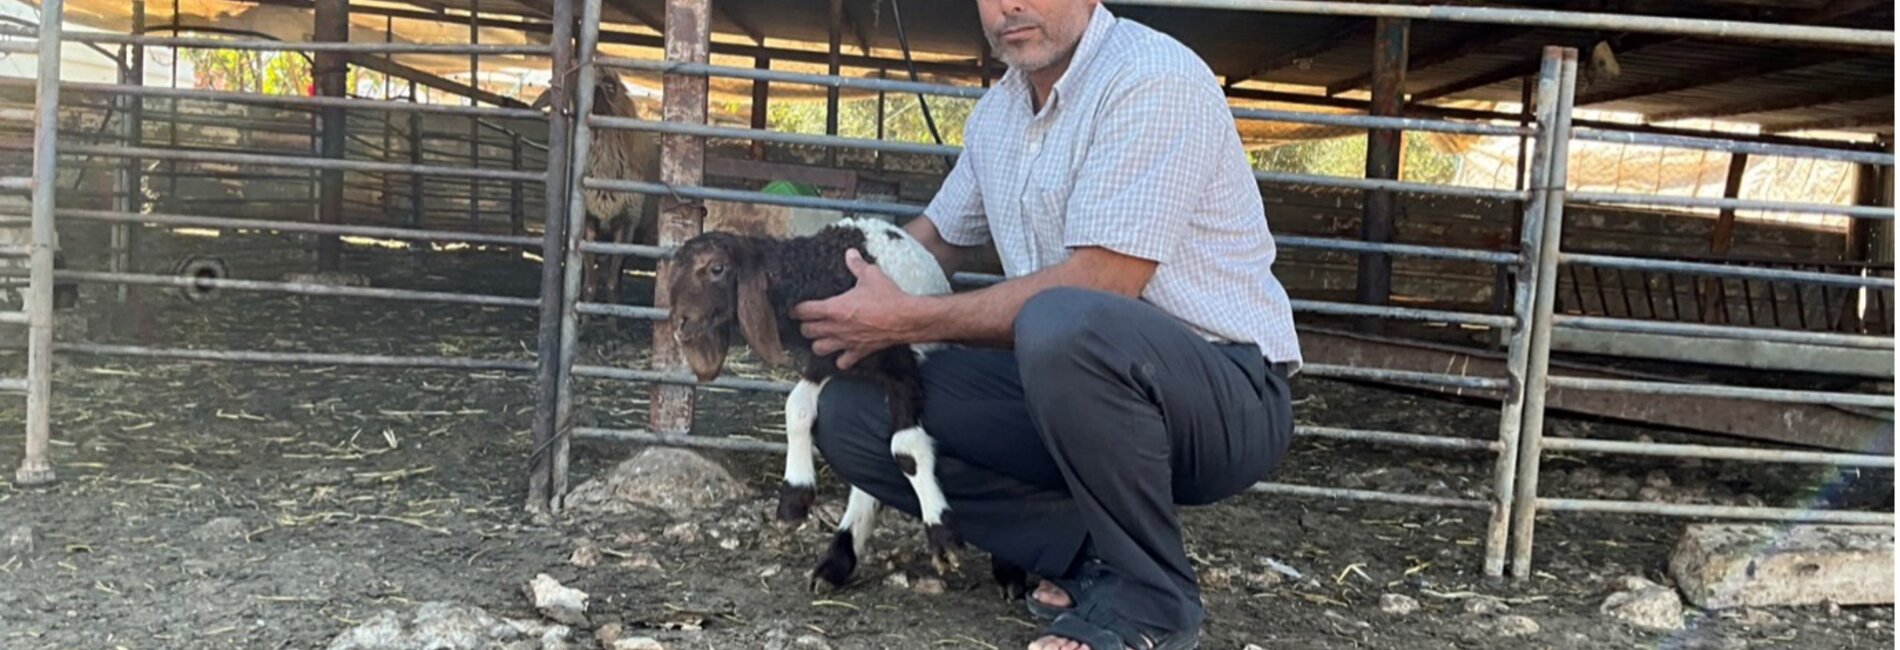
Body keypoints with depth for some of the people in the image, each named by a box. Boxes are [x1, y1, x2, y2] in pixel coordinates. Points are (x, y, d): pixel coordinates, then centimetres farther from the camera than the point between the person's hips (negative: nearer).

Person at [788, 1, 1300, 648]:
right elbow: (937, 236, 24)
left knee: (1061, 325, -39)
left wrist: (909, 320, -19)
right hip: (1077, 381, 8)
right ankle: (1085, 552, -2)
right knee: (849, 412, -4)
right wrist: (825, 290, 8)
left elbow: (1100, 286, -24)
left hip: (1227, 397, -8)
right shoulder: (999, 110, 10)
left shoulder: (1152, 78, -17)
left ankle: (1150, 595, -16)